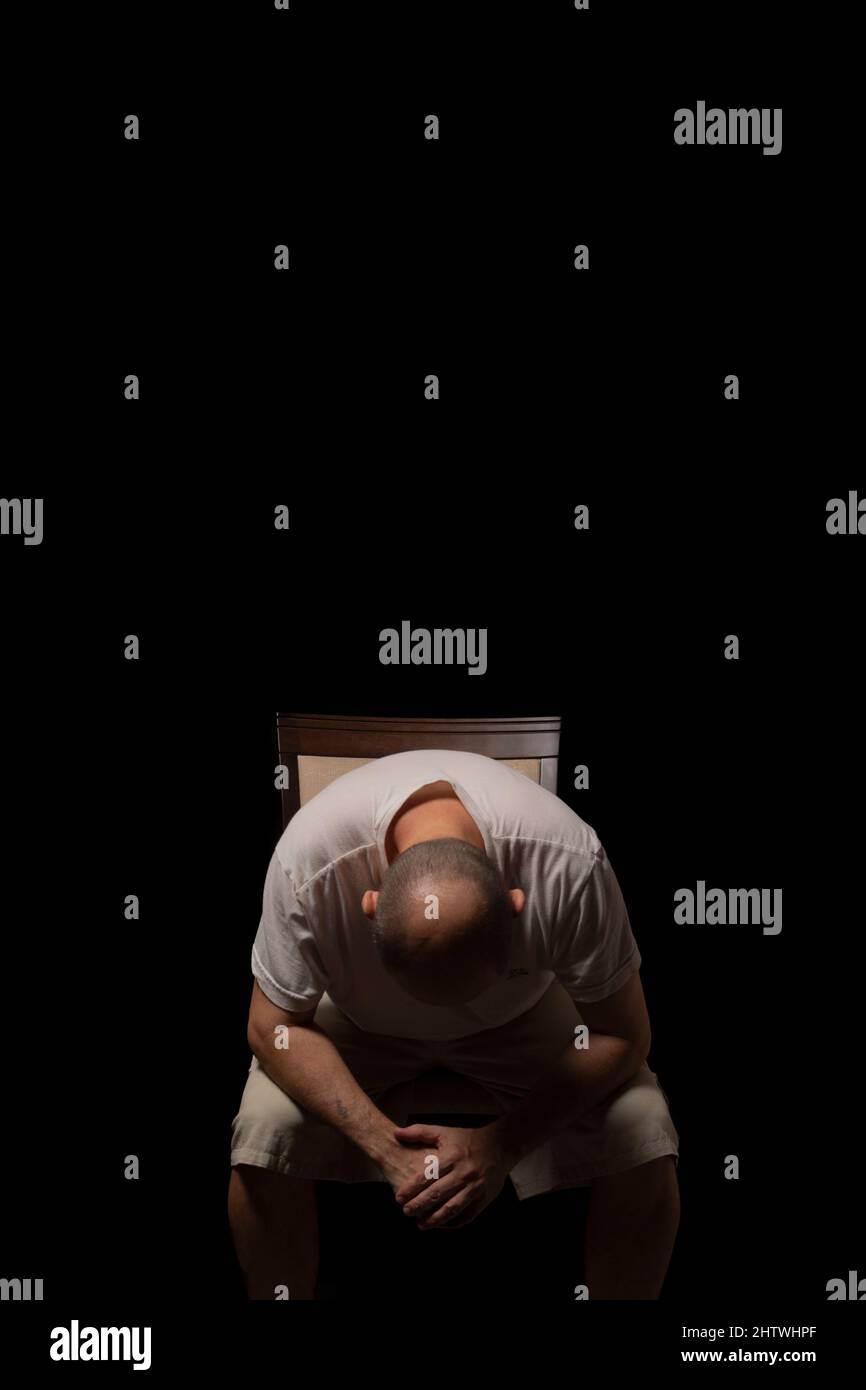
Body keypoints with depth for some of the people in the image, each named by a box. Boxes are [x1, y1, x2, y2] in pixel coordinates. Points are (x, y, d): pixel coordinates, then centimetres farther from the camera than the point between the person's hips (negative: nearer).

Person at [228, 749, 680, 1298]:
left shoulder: (568, 863, -37)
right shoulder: (309, 860, -37)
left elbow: (621, 1036, -23)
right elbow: (275, 1027, -23)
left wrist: (501, 1145, -33)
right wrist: (385, 1144, -35)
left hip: (521, 1016, 0)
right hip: (360, 1019, 0)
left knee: (645, 1146, -22)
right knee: (265, 1135, -27)